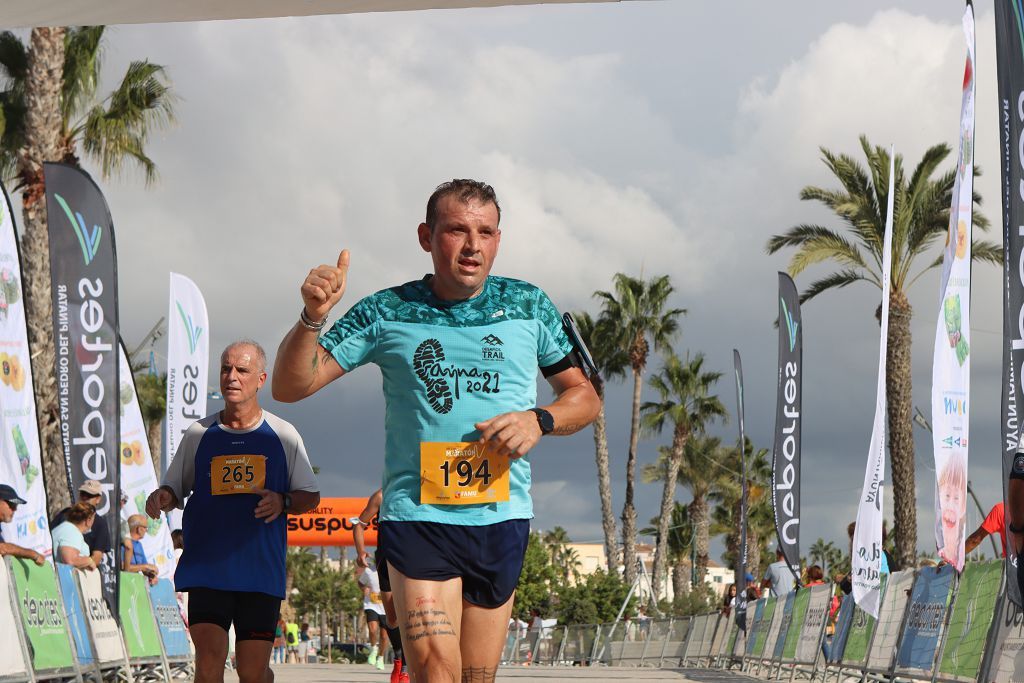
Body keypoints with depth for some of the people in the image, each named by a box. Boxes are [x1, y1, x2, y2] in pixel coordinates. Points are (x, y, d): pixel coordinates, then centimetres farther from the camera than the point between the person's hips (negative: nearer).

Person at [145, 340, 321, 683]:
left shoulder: (283, 435, 6)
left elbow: (310, 497, 11)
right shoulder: (198, 434, 8)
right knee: (209, 655, -15)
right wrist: (161, 498, -9)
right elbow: (174, 489, 15)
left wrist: (283, 502, -10)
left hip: (262, 570, 0)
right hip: (207, 567, 0)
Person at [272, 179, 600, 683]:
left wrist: (539, 420, -7)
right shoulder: (387, 313, 1)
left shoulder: (529, 307, 6)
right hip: (417, 515, -2)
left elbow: (584, 396, 15)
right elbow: (290, 387, 0)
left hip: (502, 517, 2)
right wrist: (313, 318, -18)